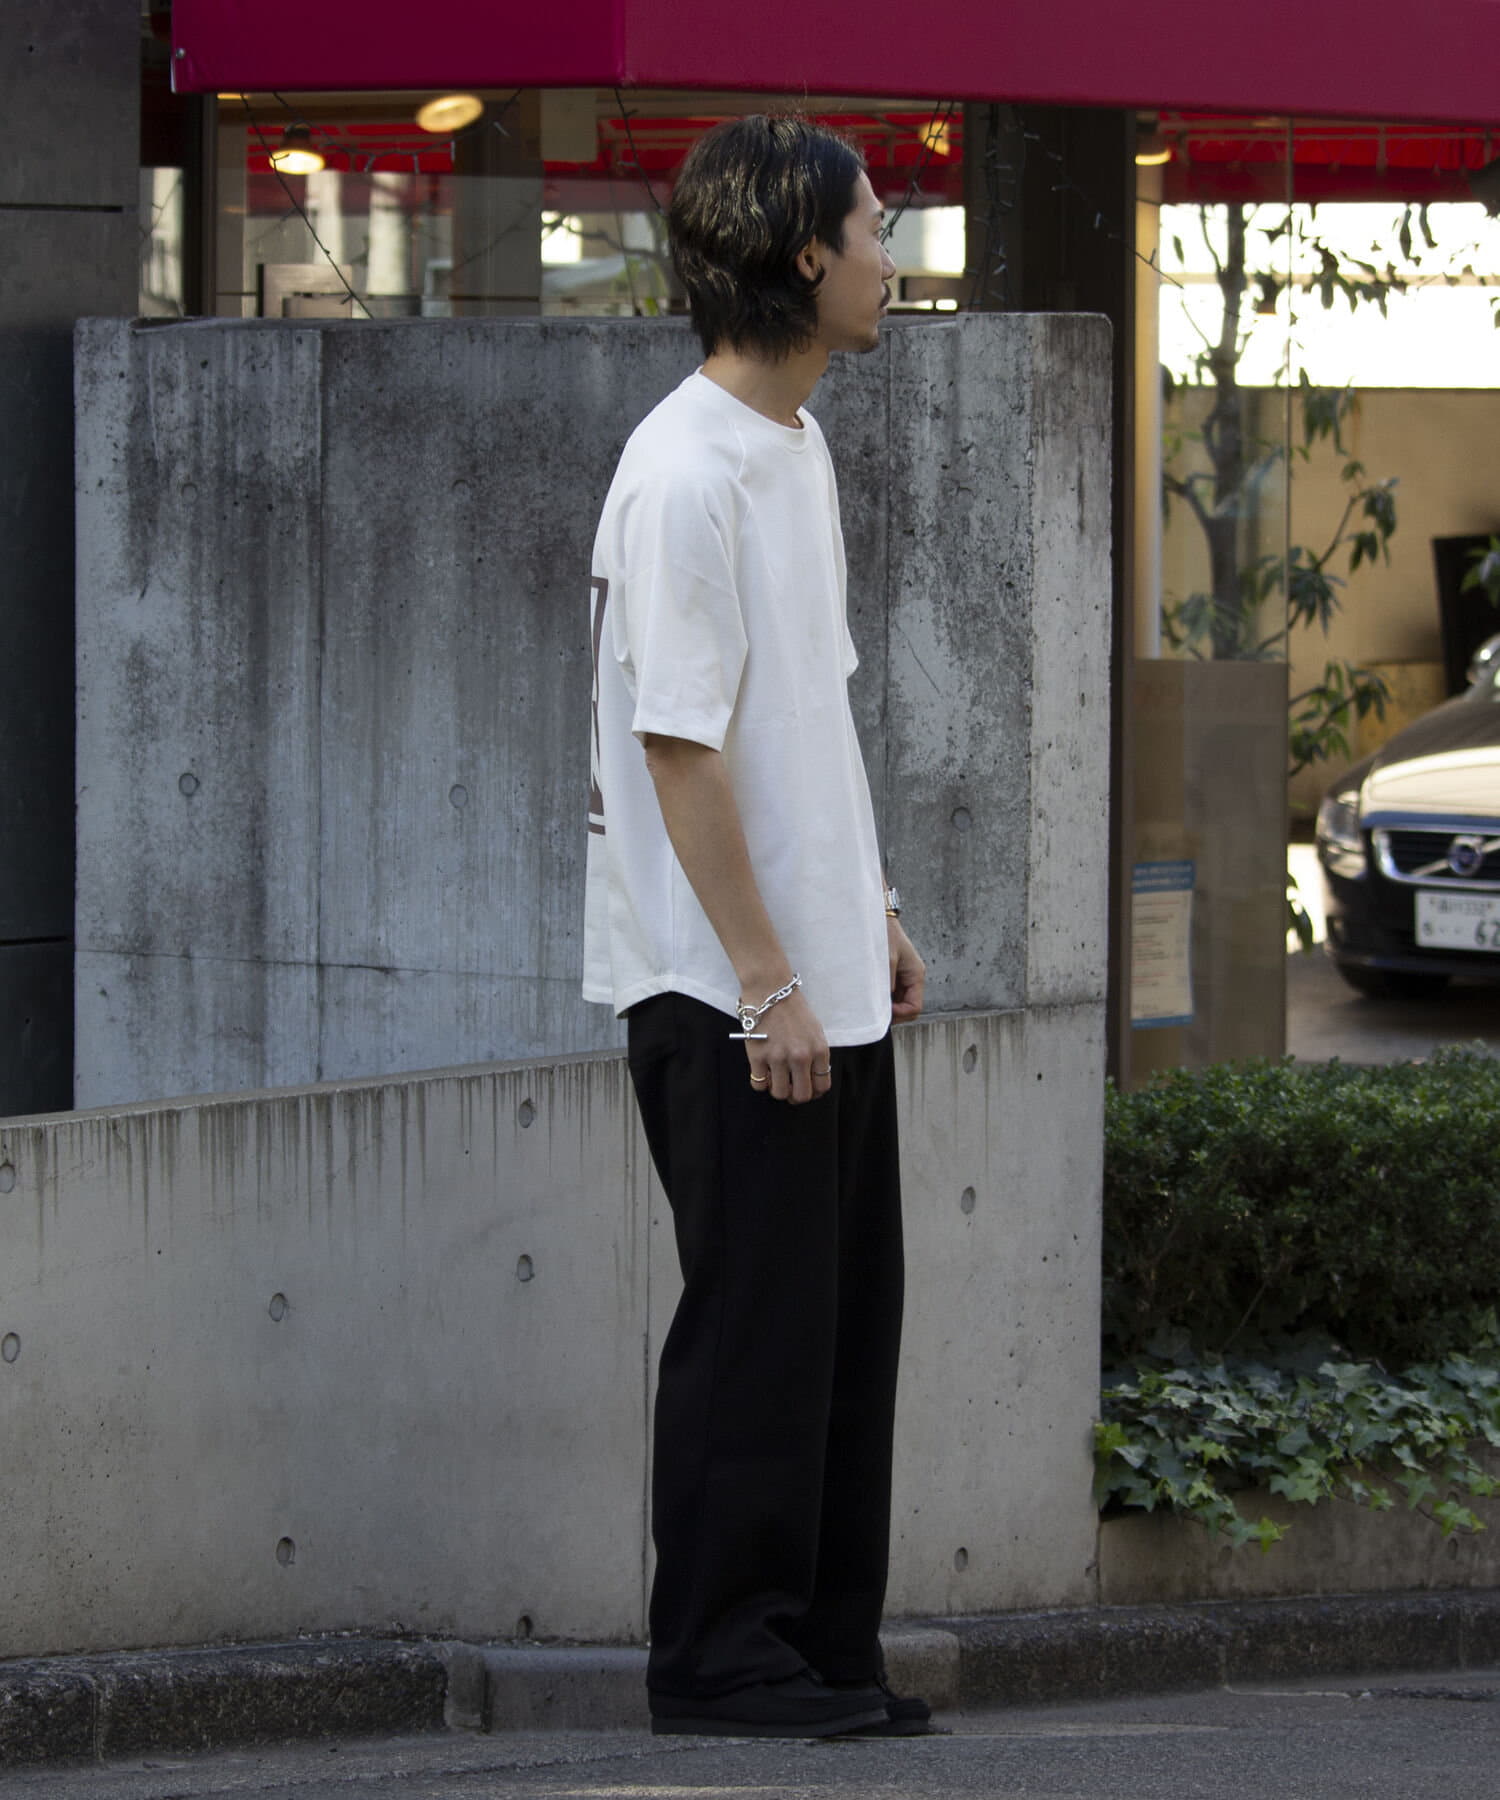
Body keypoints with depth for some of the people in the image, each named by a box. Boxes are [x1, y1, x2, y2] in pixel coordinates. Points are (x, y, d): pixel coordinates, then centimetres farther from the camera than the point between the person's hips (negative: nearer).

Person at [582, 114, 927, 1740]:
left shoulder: (797, 445, 12)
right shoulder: (686, 473, -18)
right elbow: (681, 746, -20)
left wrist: (870, 910, 20)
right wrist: (766, 981, -19)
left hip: (822, 976, 9)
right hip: (727, 990, -9)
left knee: (846, 1318, 12)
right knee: (757, 1324, -3)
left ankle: (824, 1647, 19)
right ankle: (721, 1661, 5)